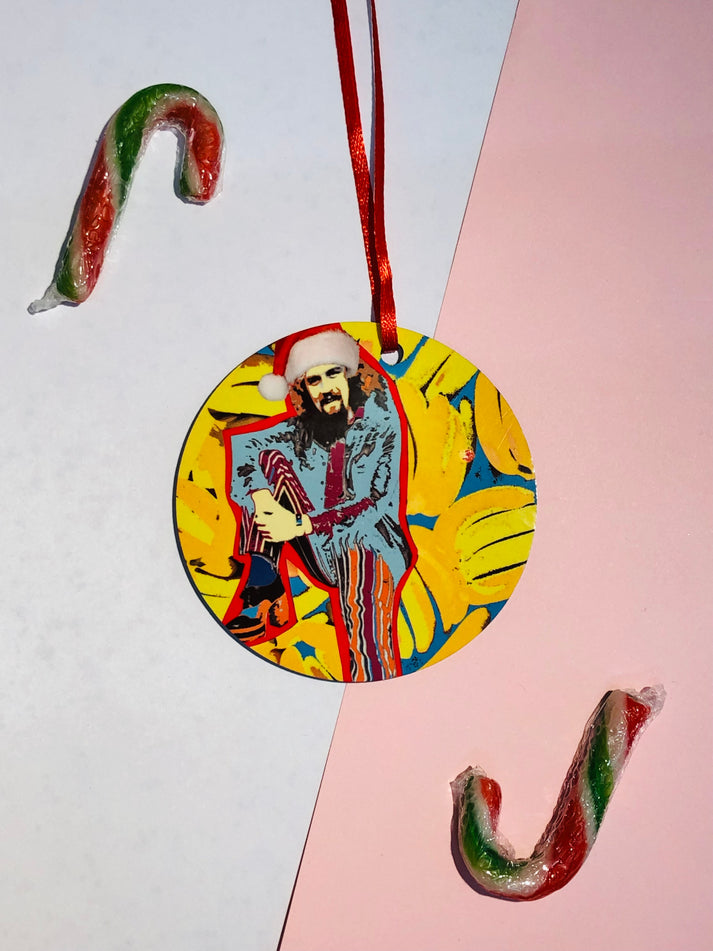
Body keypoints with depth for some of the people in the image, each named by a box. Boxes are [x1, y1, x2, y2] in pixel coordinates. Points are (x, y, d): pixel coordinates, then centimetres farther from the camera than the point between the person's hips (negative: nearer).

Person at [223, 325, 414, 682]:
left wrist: (300, 525, -23)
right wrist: (260, 494, -26)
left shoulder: (378, 425, -8)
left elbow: (378, 502, -16)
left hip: (368, 542, -5)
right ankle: (267, 593, -14)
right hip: (320, 546, 5)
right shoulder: (299, 430, 2)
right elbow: (238, 443, -7)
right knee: (272, 457, -11)